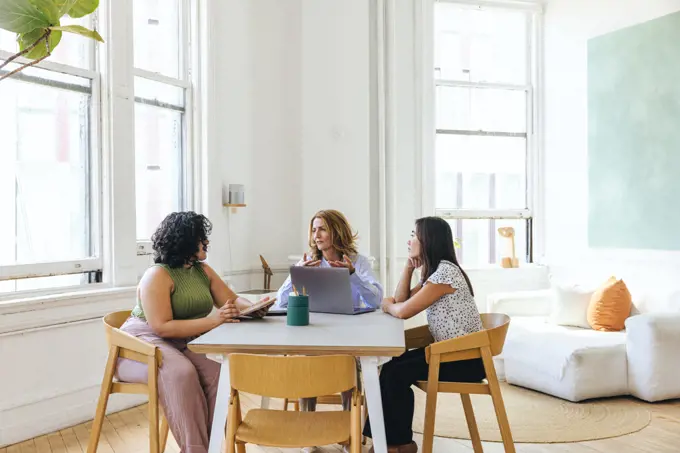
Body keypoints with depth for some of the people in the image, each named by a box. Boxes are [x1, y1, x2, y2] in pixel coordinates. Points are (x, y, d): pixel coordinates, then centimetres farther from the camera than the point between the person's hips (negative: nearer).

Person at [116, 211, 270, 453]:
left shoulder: (203, 270, 8)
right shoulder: (158, 275, -16)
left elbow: (232, 300, 8)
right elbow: (162, 327, -24)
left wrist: (252, 307, -16)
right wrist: (212, 320, -29)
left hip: (182, 344, 6)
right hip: (143, 343, -6)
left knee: (215, 371, -23)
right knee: (181, 372, -36)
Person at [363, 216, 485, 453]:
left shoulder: (445, 271, -20)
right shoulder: (433, 272, 12)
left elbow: (403, 311, -22)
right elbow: (401, 300, 12)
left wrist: (386, 305, 0)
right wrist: (409, 266, 2)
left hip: (467, 358, -10)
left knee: (395, 373, -16)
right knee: (392, 365, 0)